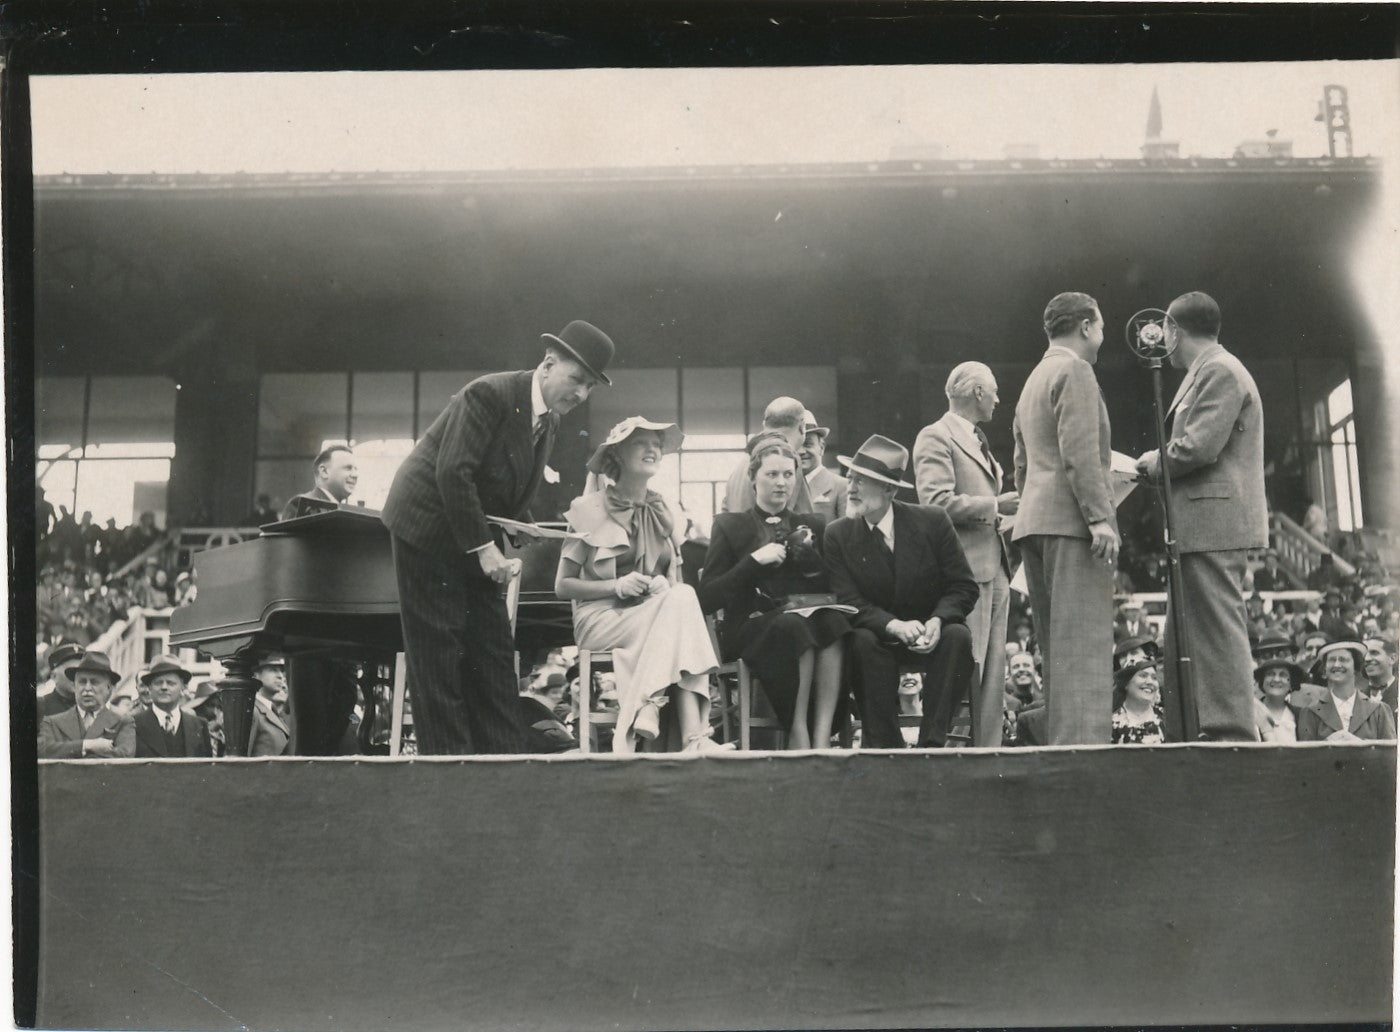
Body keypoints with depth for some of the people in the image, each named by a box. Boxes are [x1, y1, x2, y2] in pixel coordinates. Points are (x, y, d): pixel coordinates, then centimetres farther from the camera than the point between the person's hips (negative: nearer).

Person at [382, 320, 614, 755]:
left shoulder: (547, 422, 7)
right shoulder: (489, 394, -20)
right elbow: (452, 473, -26)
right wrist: (483, 547, -25)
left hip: (476, 541, 9)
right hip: (430, 529, -9)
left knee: (494, 654, 5)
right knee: (439, 654, -5)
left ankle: (504, 756, 7)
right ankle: (447, 756, -1)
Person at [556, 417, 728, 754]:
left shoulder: (663, 512, 15)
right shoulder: (589, 509, 0)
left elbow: (676, 579, 17)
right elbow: (562, 585, 0)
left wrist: (665, 586, -9)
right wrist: (617, 586, -15)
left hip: (656, 614, 4)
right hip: (600, 618, -4)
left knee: (683, 597, -32)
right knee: (682, 603, -31)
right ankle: (693, 738, -38)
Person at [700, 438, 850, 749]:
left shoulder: (812, 525, 22)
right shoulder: (730, 526, 13)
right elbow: (707, 598, 3)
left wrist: (810, 557, -1)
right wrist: (754, 560, -7)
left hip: (808, 616, 3)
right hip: (752, 627, -2)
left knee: (833, 620, -33)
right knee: (793, 627, -37)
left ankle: (822, 737, -36)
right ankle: (798, 734, -30)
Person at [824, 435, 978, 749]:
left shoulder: (933, 521, -7)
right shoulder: (838, 535, -6)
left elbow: (964, 587, -7)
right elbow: (849, 602, -11)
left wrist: (937, 621, -27)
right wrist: (894, 626, -30)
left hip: (933, 635, 0)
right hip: (879, 637, 0)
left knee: (958, 636, -31)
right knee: (863, 641, -32)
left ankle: (931, 742, -30)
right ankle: (884, 744, -29)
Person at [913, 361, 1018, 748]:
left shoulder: (978, 440, 23)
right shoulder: (936, 437, -6)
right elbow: (937, 502, -18)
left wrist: (1005, 506, 15)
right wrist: (995, 506, -14)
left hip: (994, 568, 9)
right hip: (965, 568, -9)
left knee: (993, 670, 8)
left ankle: (988, 748, 11)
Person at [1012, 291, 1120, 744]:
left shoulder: (1033, 380, 24)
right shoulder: (1074, 371, -6)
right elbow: (1079, 452, -17)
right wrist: (1099, 516, -20)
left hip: (1034, 521, 9)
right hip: (1071, 521, -9)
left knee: (1056, 646, 7)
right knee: (1081, 643, -13)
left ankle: (1060, 739, 6)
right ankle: (1081, 741, -18)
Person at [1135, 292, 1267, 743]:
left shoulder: (1220, 371, -10)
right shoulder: (1207, 372, 21)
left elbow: (1199, 446, -19)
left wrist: (1156, 462, -3)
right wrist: (1160, 463, 9)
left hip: (1213, 524, -11)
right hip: (1200, 531, 11)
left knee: (1219, 632, -10)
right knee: (1182, 640, 11)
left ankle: (1233, 734, -10)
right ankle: (1181, 737, 15)